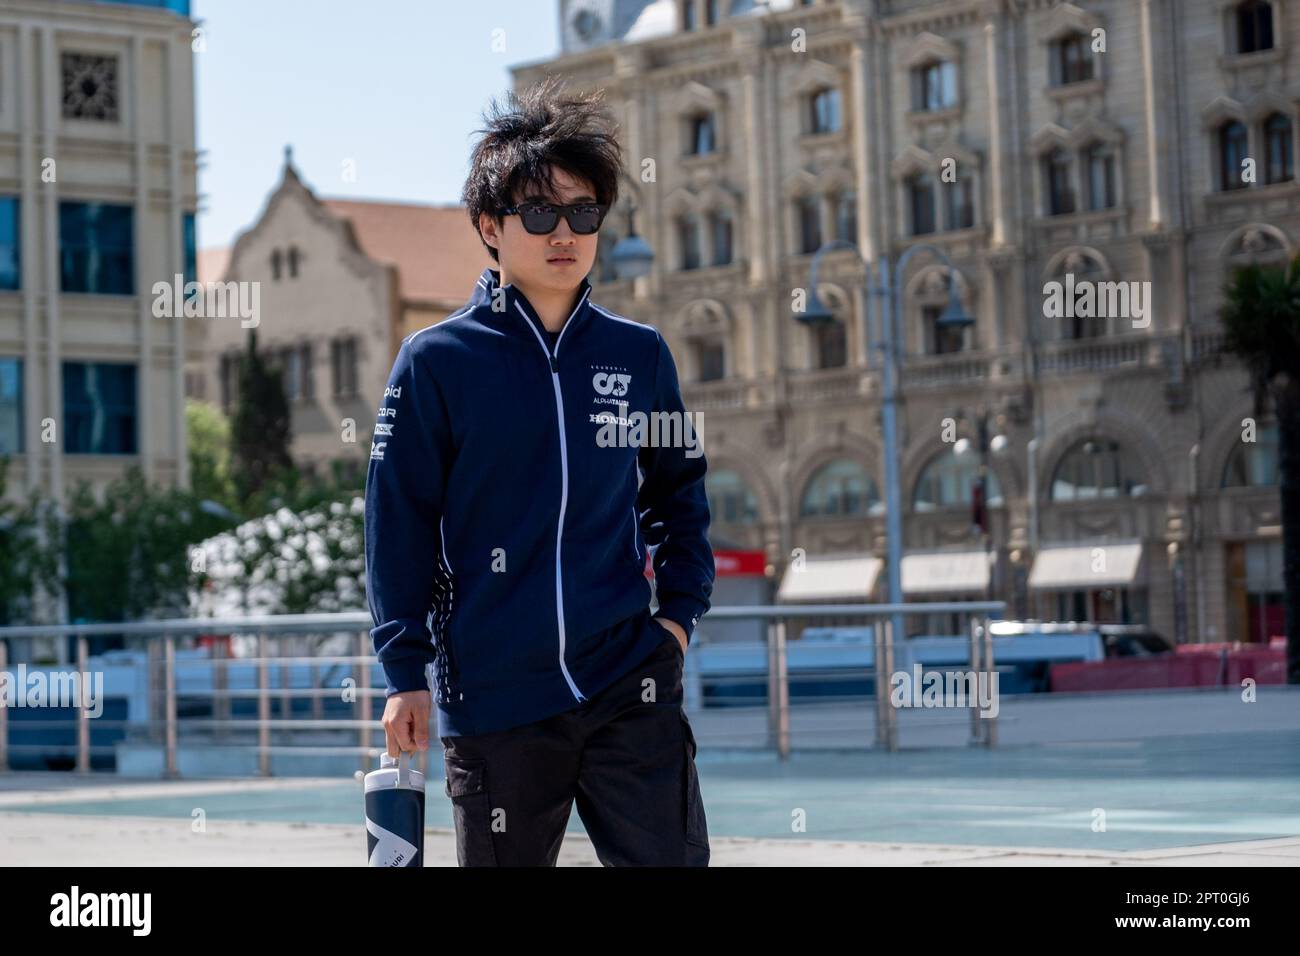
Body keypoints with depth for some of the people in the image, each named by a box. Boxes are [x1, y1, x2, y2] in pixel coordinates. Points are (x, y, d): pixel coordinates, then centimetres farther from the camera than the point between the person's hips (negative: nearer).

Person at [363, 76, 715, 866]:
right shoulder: (437, 362, -2)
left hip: (631, 688, 2)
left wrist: (679, 612, 4)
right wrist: (406, 672, -3)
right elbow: (398, 525, -1)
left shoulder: (639, 355, 6)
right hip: (494, 698, -2)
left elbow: (680, 493, 17)